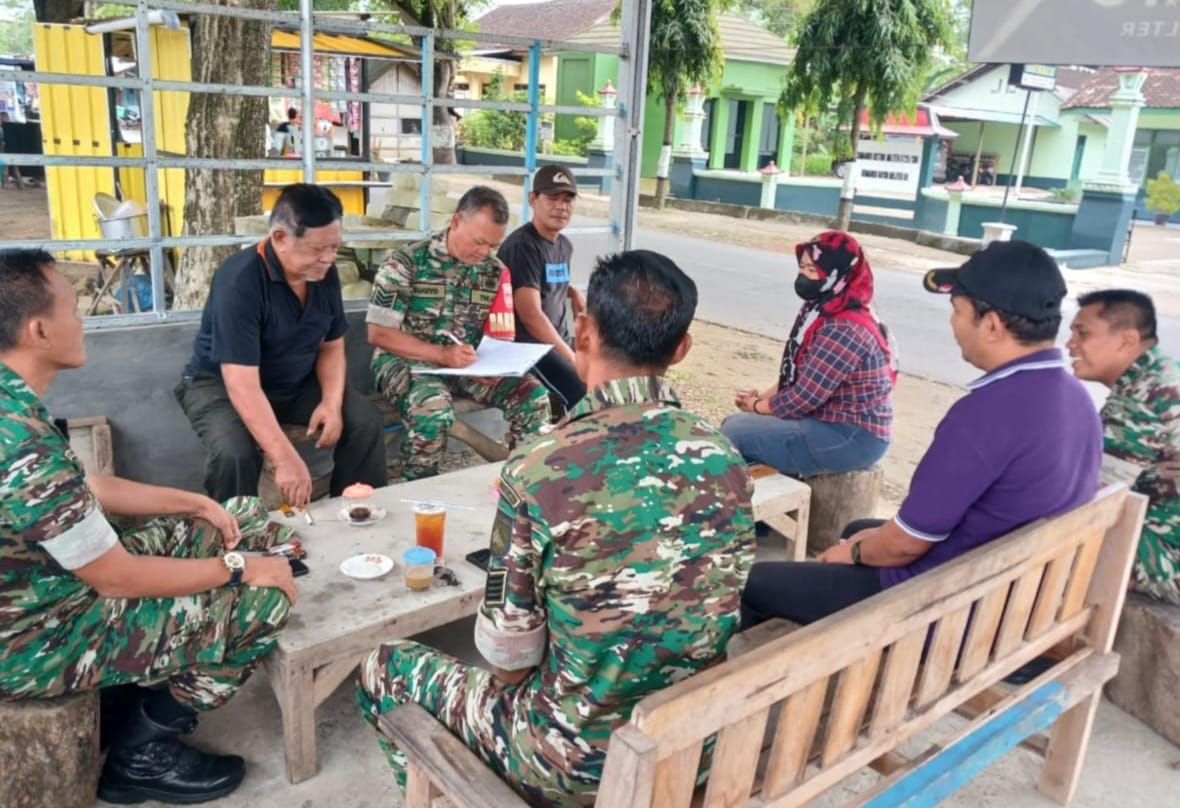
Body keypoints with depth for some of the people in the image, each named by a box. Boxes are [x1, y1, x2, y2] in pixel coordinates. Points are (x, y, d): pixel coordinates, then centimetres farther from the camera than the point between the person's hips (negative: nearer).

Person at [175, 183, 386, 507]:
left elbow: (331, 347, 3)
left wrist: (332, 402, -17)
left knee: (365, 419, -13)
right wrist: (286, 459, -43)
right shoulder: (240, 281, -30)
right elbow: (243, 385, -36)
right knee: (234, 453, -33)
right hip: (222, 385, -5)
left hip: (296, 383, 6)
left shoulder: (325, 274, -10)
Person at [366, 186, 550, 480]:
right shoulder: (405, 262, -11)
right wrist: (441, 354, -25)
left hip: (469, 365, 5)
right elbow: (379, 334, -13)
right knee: (434, 409, -36)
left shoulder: (496, 272, 4)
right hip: (406, 360, -4)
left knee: (533, 395, -17)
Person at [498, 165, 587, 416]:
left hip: (560, 341, 9)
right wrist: (573, 359, -20)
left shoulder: (564, 246, 11)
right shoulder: (522, 246, -15)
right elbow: (531, 315, -22)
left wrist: (573, 293, 12)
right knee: (583, 395, -28)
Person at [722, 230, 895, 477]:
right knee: (735, 422, 8)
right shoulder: (823, 311, 7)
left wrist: (756, 407, -6)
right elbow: (797, 376, 14)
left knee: (735, 432, -15)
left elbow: (804, 397, -23)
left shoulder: (843, 330, -24)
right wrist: (762, 396, -1)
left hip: (852, 437, -10)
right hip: (832, 422, 10)